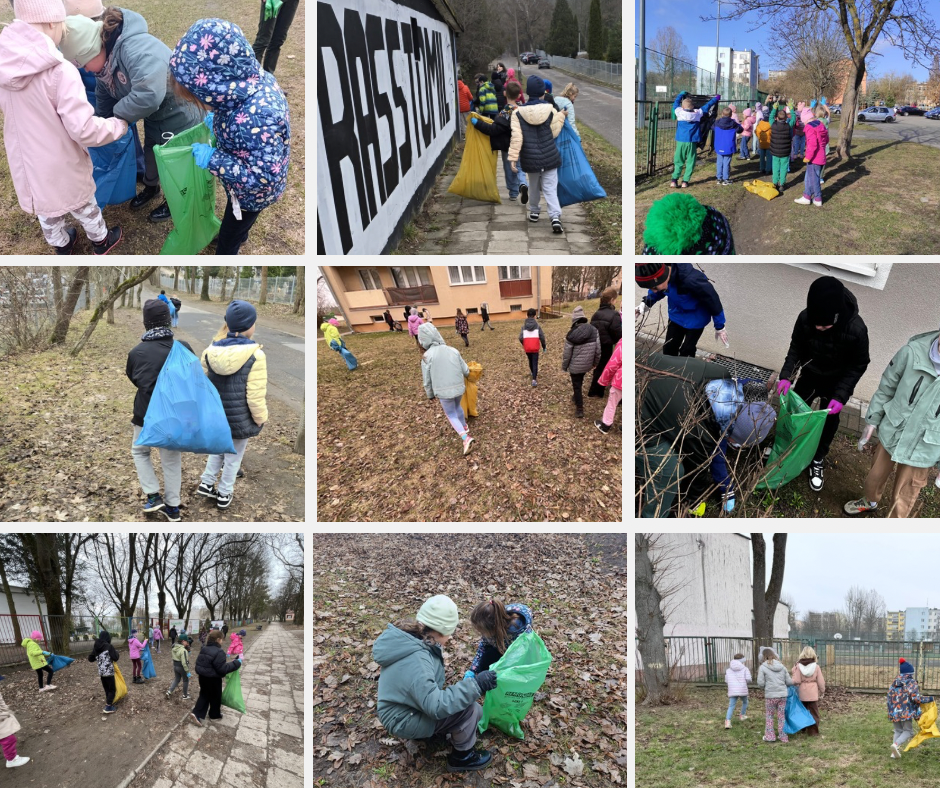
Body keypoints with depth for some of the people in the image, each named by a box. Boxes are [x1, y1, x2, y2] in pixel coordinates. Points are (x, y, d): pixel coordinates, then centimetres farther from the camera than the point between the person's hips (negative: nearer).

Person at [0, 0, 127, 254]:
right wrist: (120, 125, -12)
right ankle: (101, 242, 49)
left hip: (23, 161, 5)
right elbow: (84, 130, -28)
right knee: (83, 206, 24)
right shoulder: (60, 71, -31)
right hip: (61, 165, -5)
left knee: (46, 212, 29)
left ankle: (62, 248, 53)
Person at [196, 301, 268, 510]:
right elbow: (255, 396, -21)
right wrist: (260, 418, -5)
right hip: (241, 419, -4)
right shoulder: (255, 355, -23)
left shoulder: (210, 351, -8)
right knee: (233, 457, 15)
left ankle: (206, 483, 32)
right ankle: (224, 494, 28)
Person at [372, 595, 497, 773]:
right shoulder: (416, 661, -35)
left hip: (406, 707, 9)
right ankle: (462, 756, 2)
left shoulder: (409, 639, -5)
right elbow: (436, 706, -35)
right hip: (403, 720, -9)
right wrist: (475, 685, -35)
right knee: (469, 709, -19)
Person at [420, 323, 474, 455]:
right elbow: (466, 371, 1)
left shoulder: (427, 356, -14)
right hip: (459, 388, 4)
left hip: (443, 392, -4)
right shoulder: (453, 351, -4)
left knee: (451, 415, 14)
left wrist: (430, 395, 10)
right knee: (457, 406, 32)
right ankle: (464, 427, 49)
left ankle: (465, 438, -3)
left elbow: (427, 380, -7)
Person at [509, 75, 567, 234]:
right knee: (550, 188, 0)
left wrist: (513, 158, -9)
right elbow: (554, 132, -2)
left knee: (534, 186, 22)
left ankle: (534, 211, 36)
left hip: (530, 159, 1)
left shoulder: (518, 113, -7)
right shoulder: (551, 110, -6)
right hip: (549, 157, -1)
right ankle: (555, 217, -16)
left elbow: (516, 137, -11)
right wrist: (561, 117, 9)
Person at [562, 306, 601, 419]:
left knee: (576, 385, 9)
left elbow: (567, 354, -13)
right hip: (587, 365, 4)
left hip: (575, 366, -4)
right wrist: (595, 362, 13)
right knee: (580, 382, 28)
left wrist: (564, 367, 3)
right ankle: (577, 397, 49)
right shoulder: (594, 330, -10)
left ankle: (579, 410, 10)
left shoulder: (571, 335, -19)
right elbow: (598, 350, -3)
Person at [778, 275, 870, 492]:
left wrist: (841, 395, -27)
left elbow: (858, 366, -20)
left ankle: (817, 461, 37)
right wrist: (786, 375, -23)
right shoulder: (805, 318, -30)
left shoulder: (856, 329, -36)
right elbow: (796, 348, -11)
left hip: (837, 382, -2)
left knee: (829, 422, 15)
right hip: (809, 375, 2)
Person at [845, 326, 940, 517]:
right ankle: (870, 501, 60)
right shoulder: (914, 351, -24)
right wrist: (871, 421, 4)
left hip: (921, 451, -2)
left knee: (902, 500, 15)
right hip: (891, 433, 2)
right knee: (876, 474, 29)